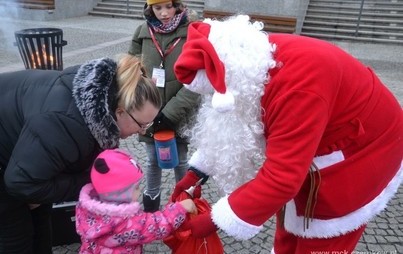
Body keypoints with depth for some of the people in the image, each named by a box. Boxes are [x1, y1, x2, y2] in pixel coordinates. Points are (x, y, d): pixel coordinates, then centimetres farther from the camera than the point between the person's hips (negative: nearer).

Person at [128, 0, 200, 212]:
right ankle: (151, 198, 41)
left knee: (180, 161, 15)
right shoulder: (142, 33, 0)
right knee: (153, 161, 18)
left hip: (179, 116, -2)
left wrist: (170, 113, -19)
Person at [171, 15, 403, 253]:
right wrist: (196, 172, -3)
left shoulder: (298, 86, -40)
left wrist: (216, 220, -29)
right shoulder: (250, 61, -13)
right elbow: (228, 128, -1)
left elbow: (281, 177, -38)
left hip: (359, 151, -7)